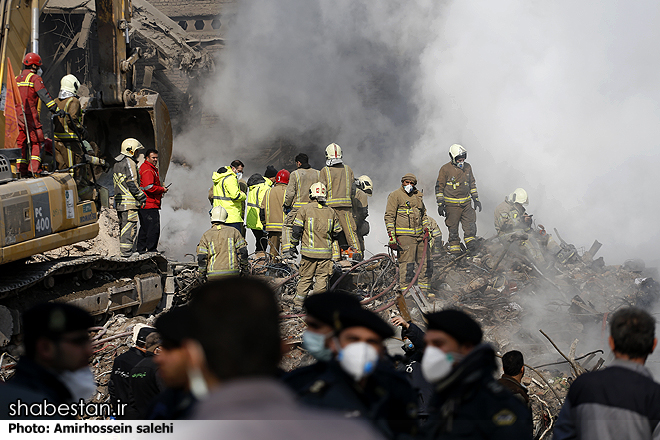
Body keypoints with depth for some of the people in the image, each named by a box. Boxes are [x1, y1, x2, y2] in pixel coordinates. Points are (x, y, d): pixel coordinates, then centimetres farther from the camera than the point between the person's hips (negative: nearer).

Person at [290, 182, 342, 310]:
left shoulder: (304, 209, -3)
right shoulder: (331, 212, 6)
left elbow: (297, 229, -4)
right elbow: (337, 232, 12)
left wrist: (293, 246, 4)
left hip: (309, 251, -1)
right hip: (326, 253, 1)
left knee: (305, 278, 8)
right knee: (322, 279, 6)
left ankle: (298, 304, 11)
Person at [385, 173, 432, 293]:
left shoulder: (417, 195, 19)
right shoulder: (395, 195, -2)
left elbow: (423, 214, 31)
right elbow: (389, 216, -6)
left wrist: (426, 229, 19)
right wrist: (392, 236, -12)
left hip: (420, 235, 7)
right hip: (404, 236, -7)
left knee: (426, 263, 7)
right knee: (407, 264, -9)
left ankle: (424, 290, 15)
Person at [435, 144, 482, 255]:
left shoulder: (467, 167, 8)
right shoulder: (445, 169, -7)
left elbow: (472, 184, 19)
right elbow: (439, 187, -4)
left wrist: (476, 199, 16)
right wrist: (440, 204, -7)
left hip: (466, 203, 4)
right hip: (452, 204, -4)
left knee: (470, 224, -6)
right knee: (453, 228, 2)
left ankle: (470, 242, 1)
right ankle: (455, 250, 9)